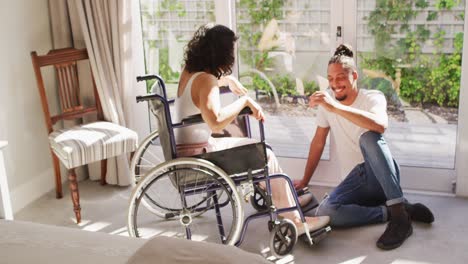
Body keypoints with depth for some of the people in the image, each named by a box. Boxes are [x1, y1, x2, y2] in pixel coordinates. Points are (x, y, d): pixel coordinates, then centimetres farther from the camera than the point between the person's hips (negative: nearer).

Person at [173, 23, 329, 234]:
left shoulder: (188, 72, 6)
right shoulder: (205, 81, -22)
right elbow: (216, 122, -39)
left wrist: (228, 80, 26)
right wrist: (244, 100, -28)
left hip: (184, 149, 10)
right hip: (197, 155, -10)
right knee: (266, 156, -4)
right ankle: (294, 220, 3)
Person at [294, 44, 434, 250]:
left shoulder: (373, 97, -7)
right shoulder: (328, 98, 8)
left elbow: (380, 125, -32)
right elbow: (318, 141, 16)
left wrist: (335, 107, -37)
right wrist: (304, 181, 15)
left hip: (383, 176, -4)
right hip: (356, 181, 4)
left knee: (368, 137, -36)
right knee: (324, 212, -27)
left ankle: (399, 213, -34)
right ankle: (393, 212, -16)